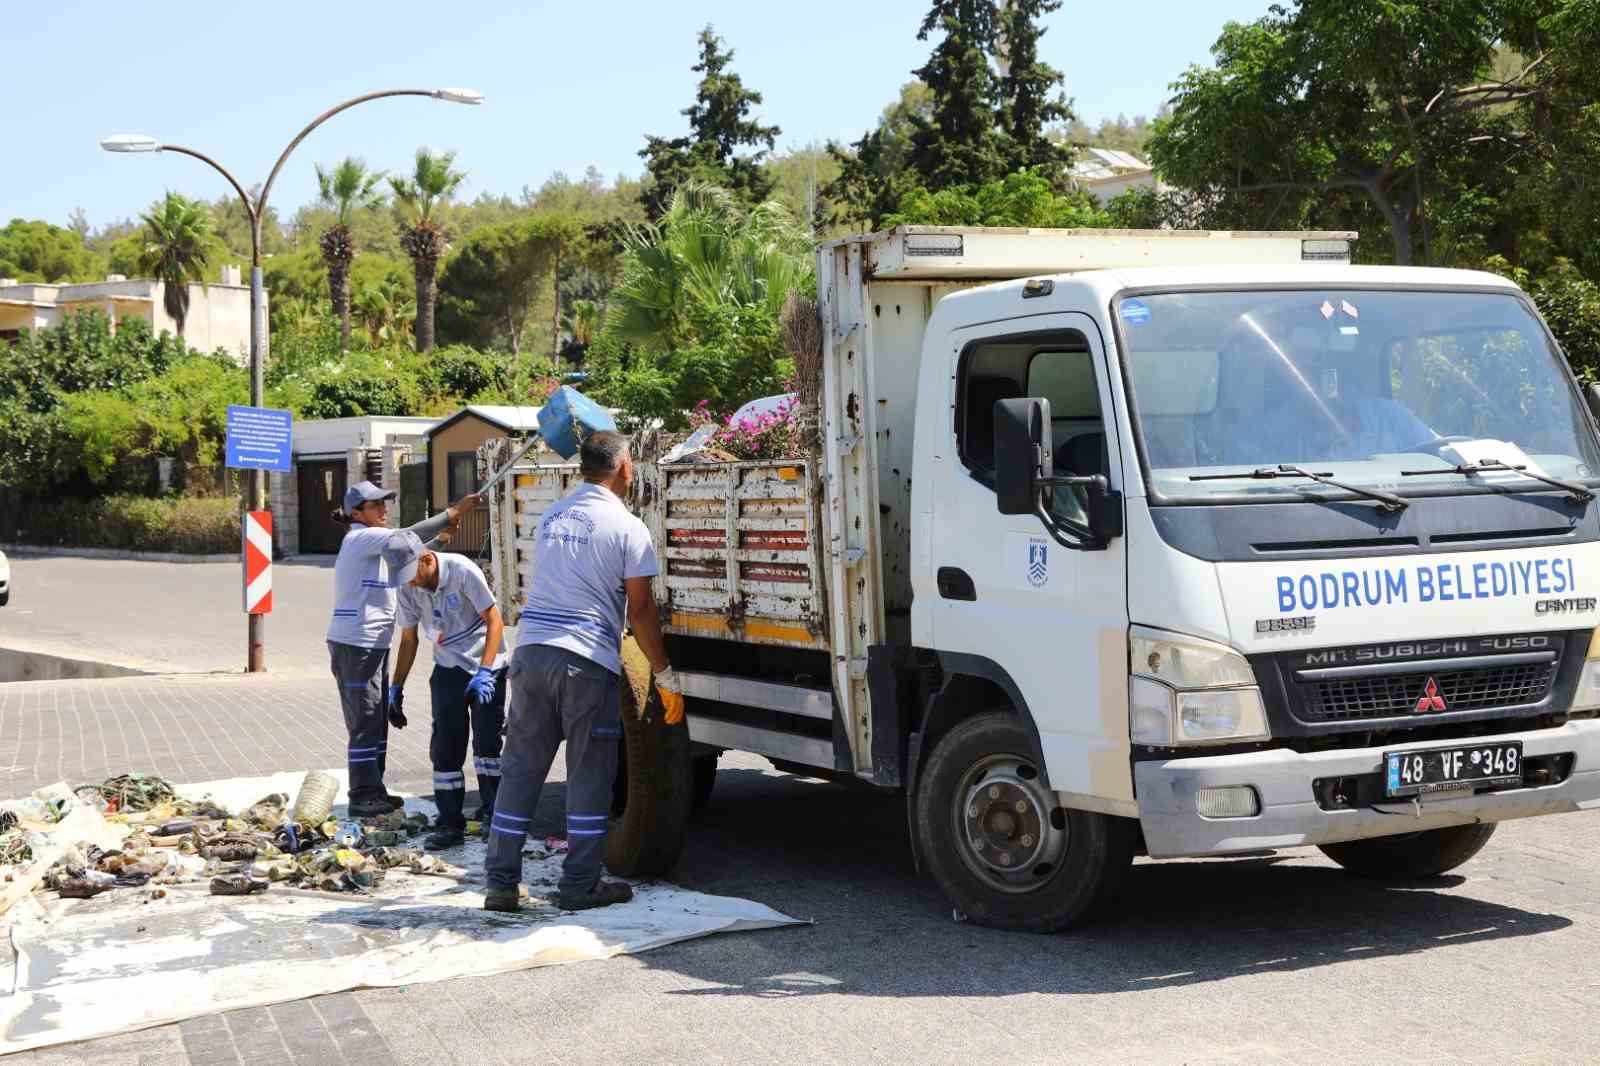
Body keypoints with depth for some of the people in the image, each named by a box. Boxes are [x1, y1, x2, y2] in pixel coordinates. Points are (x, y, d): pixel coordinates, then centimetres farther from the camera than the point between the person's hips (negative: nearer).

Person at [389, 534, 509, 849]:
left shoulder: (462, 571, -21)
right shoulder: (408, 588, -6)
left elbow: (494, 621, -18)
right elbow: (408, 639, 8)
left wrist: (484, 673, -24)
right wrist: (396, 686, 7)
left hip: (486, 665, -5)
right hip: (448, 670, 5)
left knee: (486, 742, -11)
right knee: (445, 749, 1)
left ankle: (495, 814, 1)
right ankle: (450, 824, 7)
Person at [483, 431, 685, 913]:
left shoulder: (551, 517, 16)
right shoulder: (626, 527, -4)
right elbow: (640, 608, -5)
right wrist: (666, 677, 1)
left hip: (530, 650, 6)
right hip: (587, 661, -5)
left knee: (520, 769, 9)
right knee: (589, 777, 5)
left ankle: (500, 882, 11)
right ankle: (580, 886, 8)